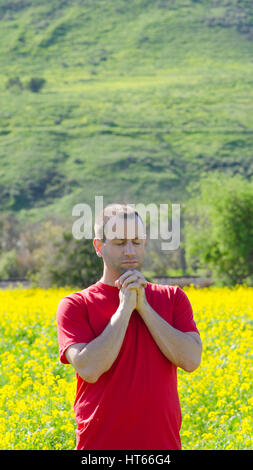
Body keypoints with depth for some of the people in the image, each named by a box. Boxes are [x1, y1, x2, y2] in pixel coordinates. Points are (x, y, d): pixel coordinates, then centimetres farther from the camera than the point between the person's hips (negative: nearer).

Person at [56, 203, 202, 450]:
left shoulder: (172, 298, 7)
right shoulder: (75, 305, -1)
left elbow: (191, 360, -6)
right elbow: (88, 369, -14)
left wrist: (143, 306, -9)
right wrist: (125, 307, -11)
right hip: (101, 443, -2)